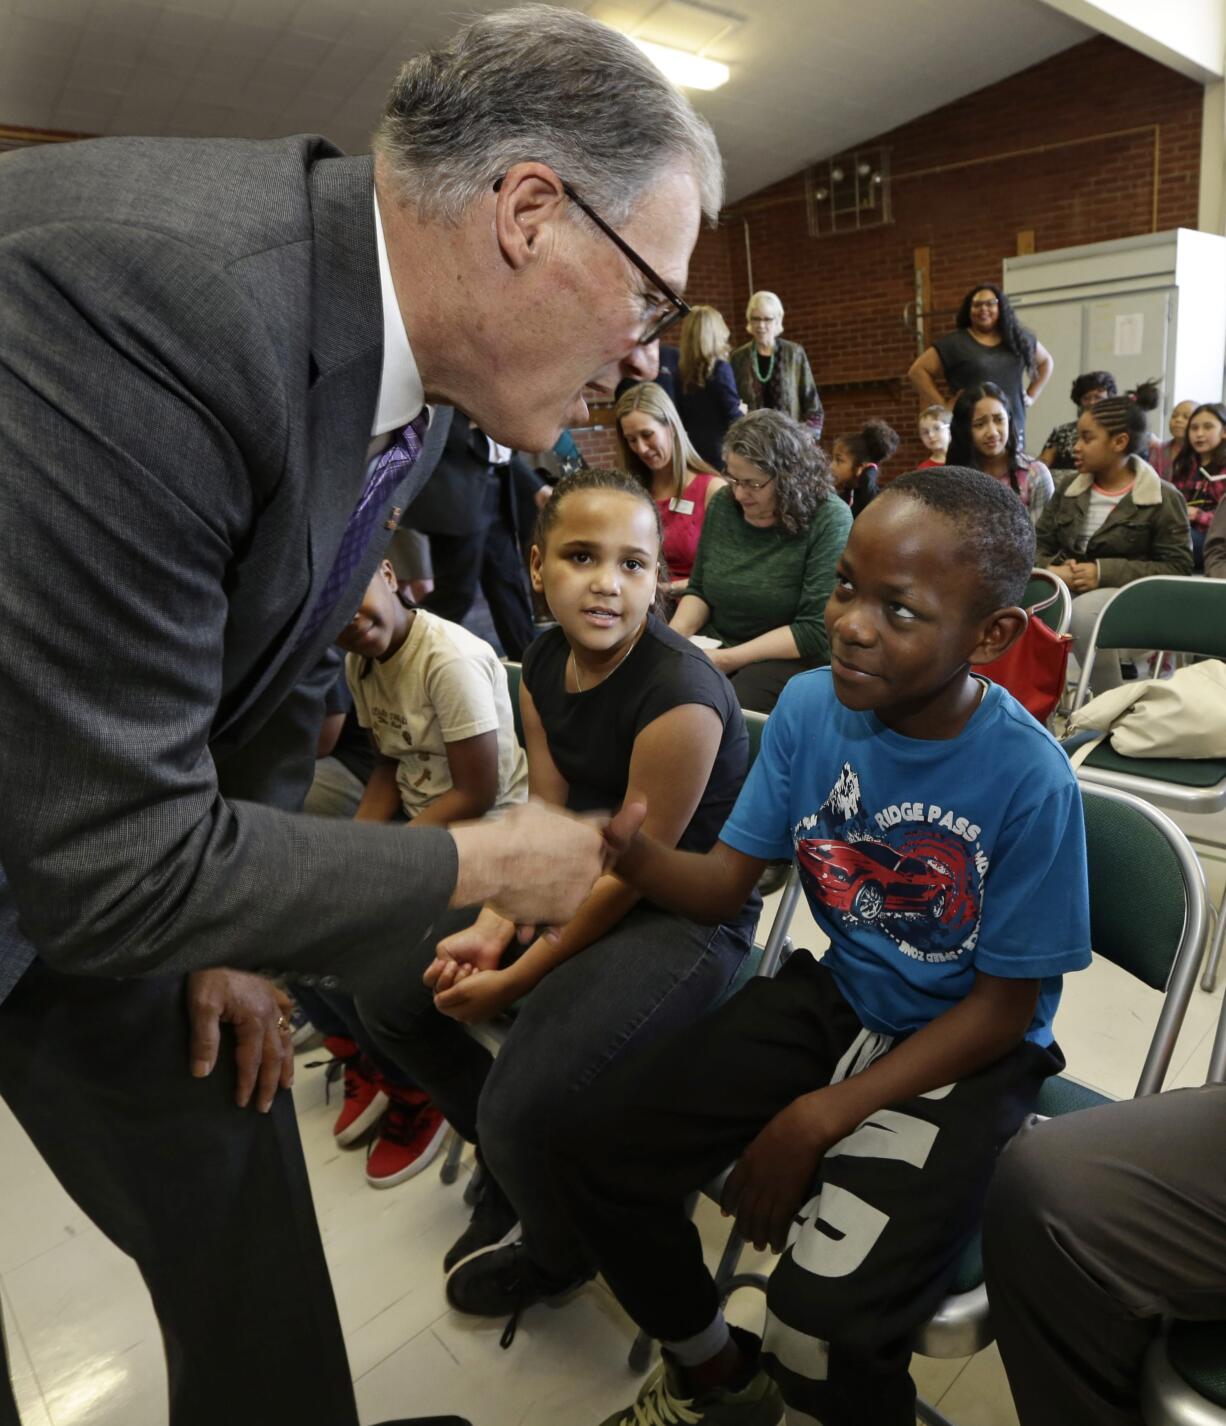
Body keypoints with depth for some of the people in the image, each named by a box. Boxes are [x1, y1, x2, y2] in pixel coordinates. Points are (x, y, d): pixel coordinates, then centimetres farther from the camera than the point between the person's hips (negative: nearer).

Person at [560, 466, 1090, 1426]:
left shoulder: (1030, 781, -23)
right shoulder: (810, 708, -11)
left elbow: (1003, 1008, -14)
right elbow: (724, 882, -6)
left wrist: (820, 1119, -19)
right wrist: (628, 852, -29)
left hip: (967, 1051, -4)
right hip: (836, 997, 5)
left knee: (825, 1323, -24)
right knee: (599, 1150, -3)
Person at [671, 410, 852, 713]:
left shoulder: (828, 520, -14)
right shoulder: (723, 504, 3)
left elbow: (818, 632, -18)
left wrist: (728, 660, -21)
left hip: (789, 658, -5)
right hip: (714, 643, 5)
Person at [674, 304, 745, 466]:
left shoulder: (682, 373, 3)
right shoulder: (720, 368, -12)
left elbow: (682, 418, 10)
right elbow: (733, 418, -11)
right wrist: (741, 411, 8)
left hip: (694, 451, 6)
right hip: (721, 453, -5)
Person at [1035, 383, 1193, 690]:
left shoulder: (1163, 498, -1)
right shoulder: (1068, 486, 13)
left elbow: (1177, 567, -5)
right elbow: (1038, 545, 15)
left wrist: (1104, 573, -17)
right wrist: (1052, 570, -11)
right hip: (1064, 586, 4)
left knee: (1083, 612, -38)